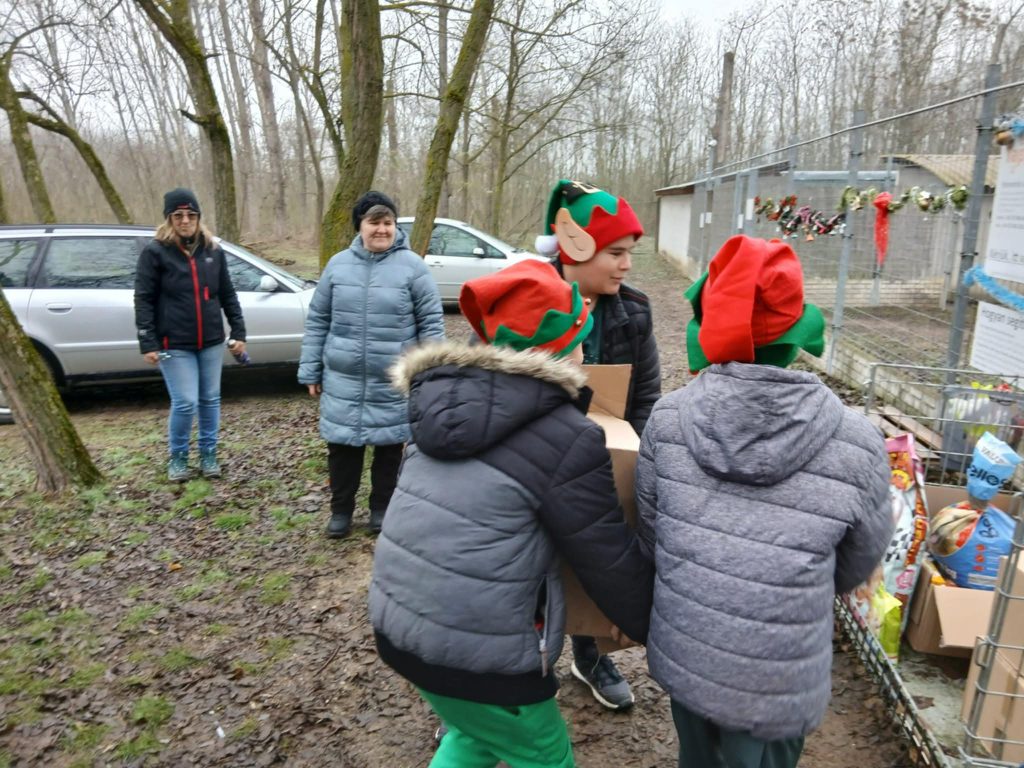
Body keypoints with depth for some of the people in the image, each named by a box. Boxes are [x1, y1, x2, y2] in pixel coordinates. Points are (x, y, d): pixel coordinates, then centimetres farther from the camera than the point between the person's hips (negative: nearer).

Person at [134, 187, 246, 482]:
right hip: (175, 344, -4)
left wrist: (238, 332, 6)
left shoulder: (213, 250, 6)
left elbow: (227, 294, 11)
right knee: (185, 403, -4)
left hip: (211, 342, 4)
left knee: (210, 400, 11)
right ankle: (177, 456, 19)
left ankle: (208, 454, 27)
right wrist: (147, 343, -11)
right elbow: (144, 300, -6)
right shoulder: (155, 252, -5)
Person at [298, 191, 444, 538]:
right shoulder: (338, 265, 4)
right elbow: (317, 321, 8)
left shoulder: (412, 266, -5)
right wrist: (310, 370, 6)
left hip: (394, 384, -2)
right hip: (343, 382, 2)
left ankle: (381, 507, 30)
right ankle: (341, 509, 28)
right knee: (342, 446, 9)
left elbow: (431, 323, -3)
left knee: (389, 446, 11)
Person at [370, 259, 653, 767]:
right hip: (475, 647, -7)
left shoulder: (444, 401, 4)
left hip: (396, 621, 7)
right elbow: (611, 558, -7)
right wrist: (654, 629, 8)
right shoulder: (568, 439, -16)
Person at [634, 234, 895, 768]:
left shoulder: (668, 417, -14)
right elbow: (857, 567, -1)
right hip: (776, 683, -2)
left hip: (680, 657, 2)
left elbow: (649, 532, -1)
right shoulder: (855, 443, -17)